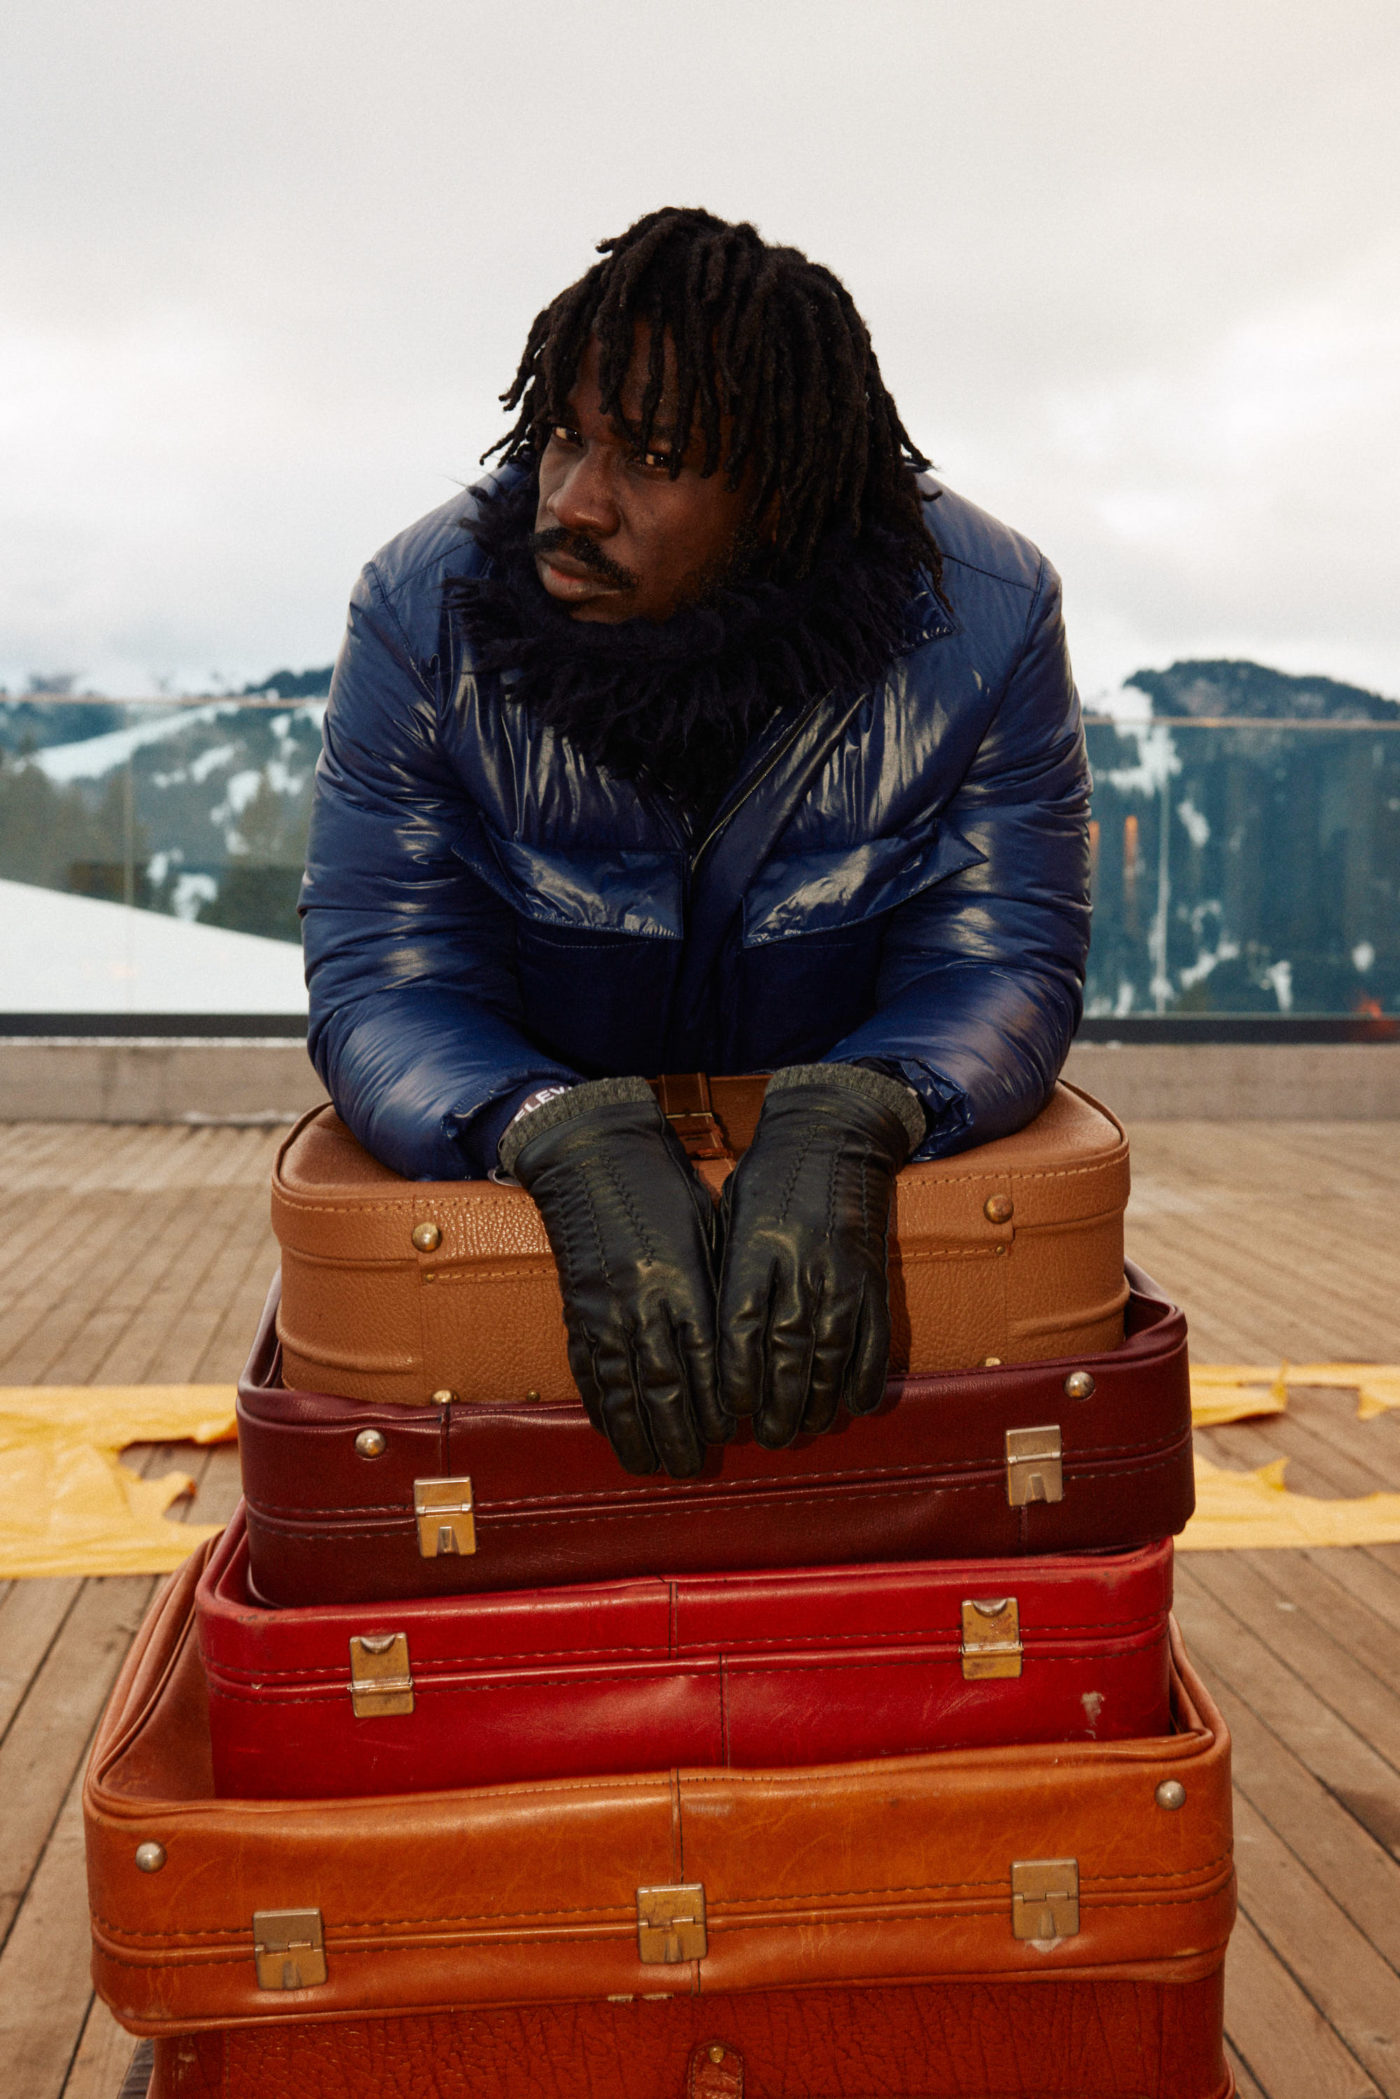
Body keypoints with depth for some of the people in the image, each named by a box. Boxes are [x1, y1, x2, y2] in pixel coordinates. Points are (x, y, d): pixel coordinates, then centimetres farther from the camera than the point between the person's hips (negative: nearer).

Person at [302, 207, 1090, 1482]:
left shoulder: (984, 620, -15)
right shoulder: (421, 610, -15)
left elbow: (1005, 963, -15)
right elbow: (382, 981, -17)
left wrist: (853, 1121, -39)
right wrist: (571, 1139, -39)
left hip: (863, 1179, 1)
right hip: (517, 1187, 0)